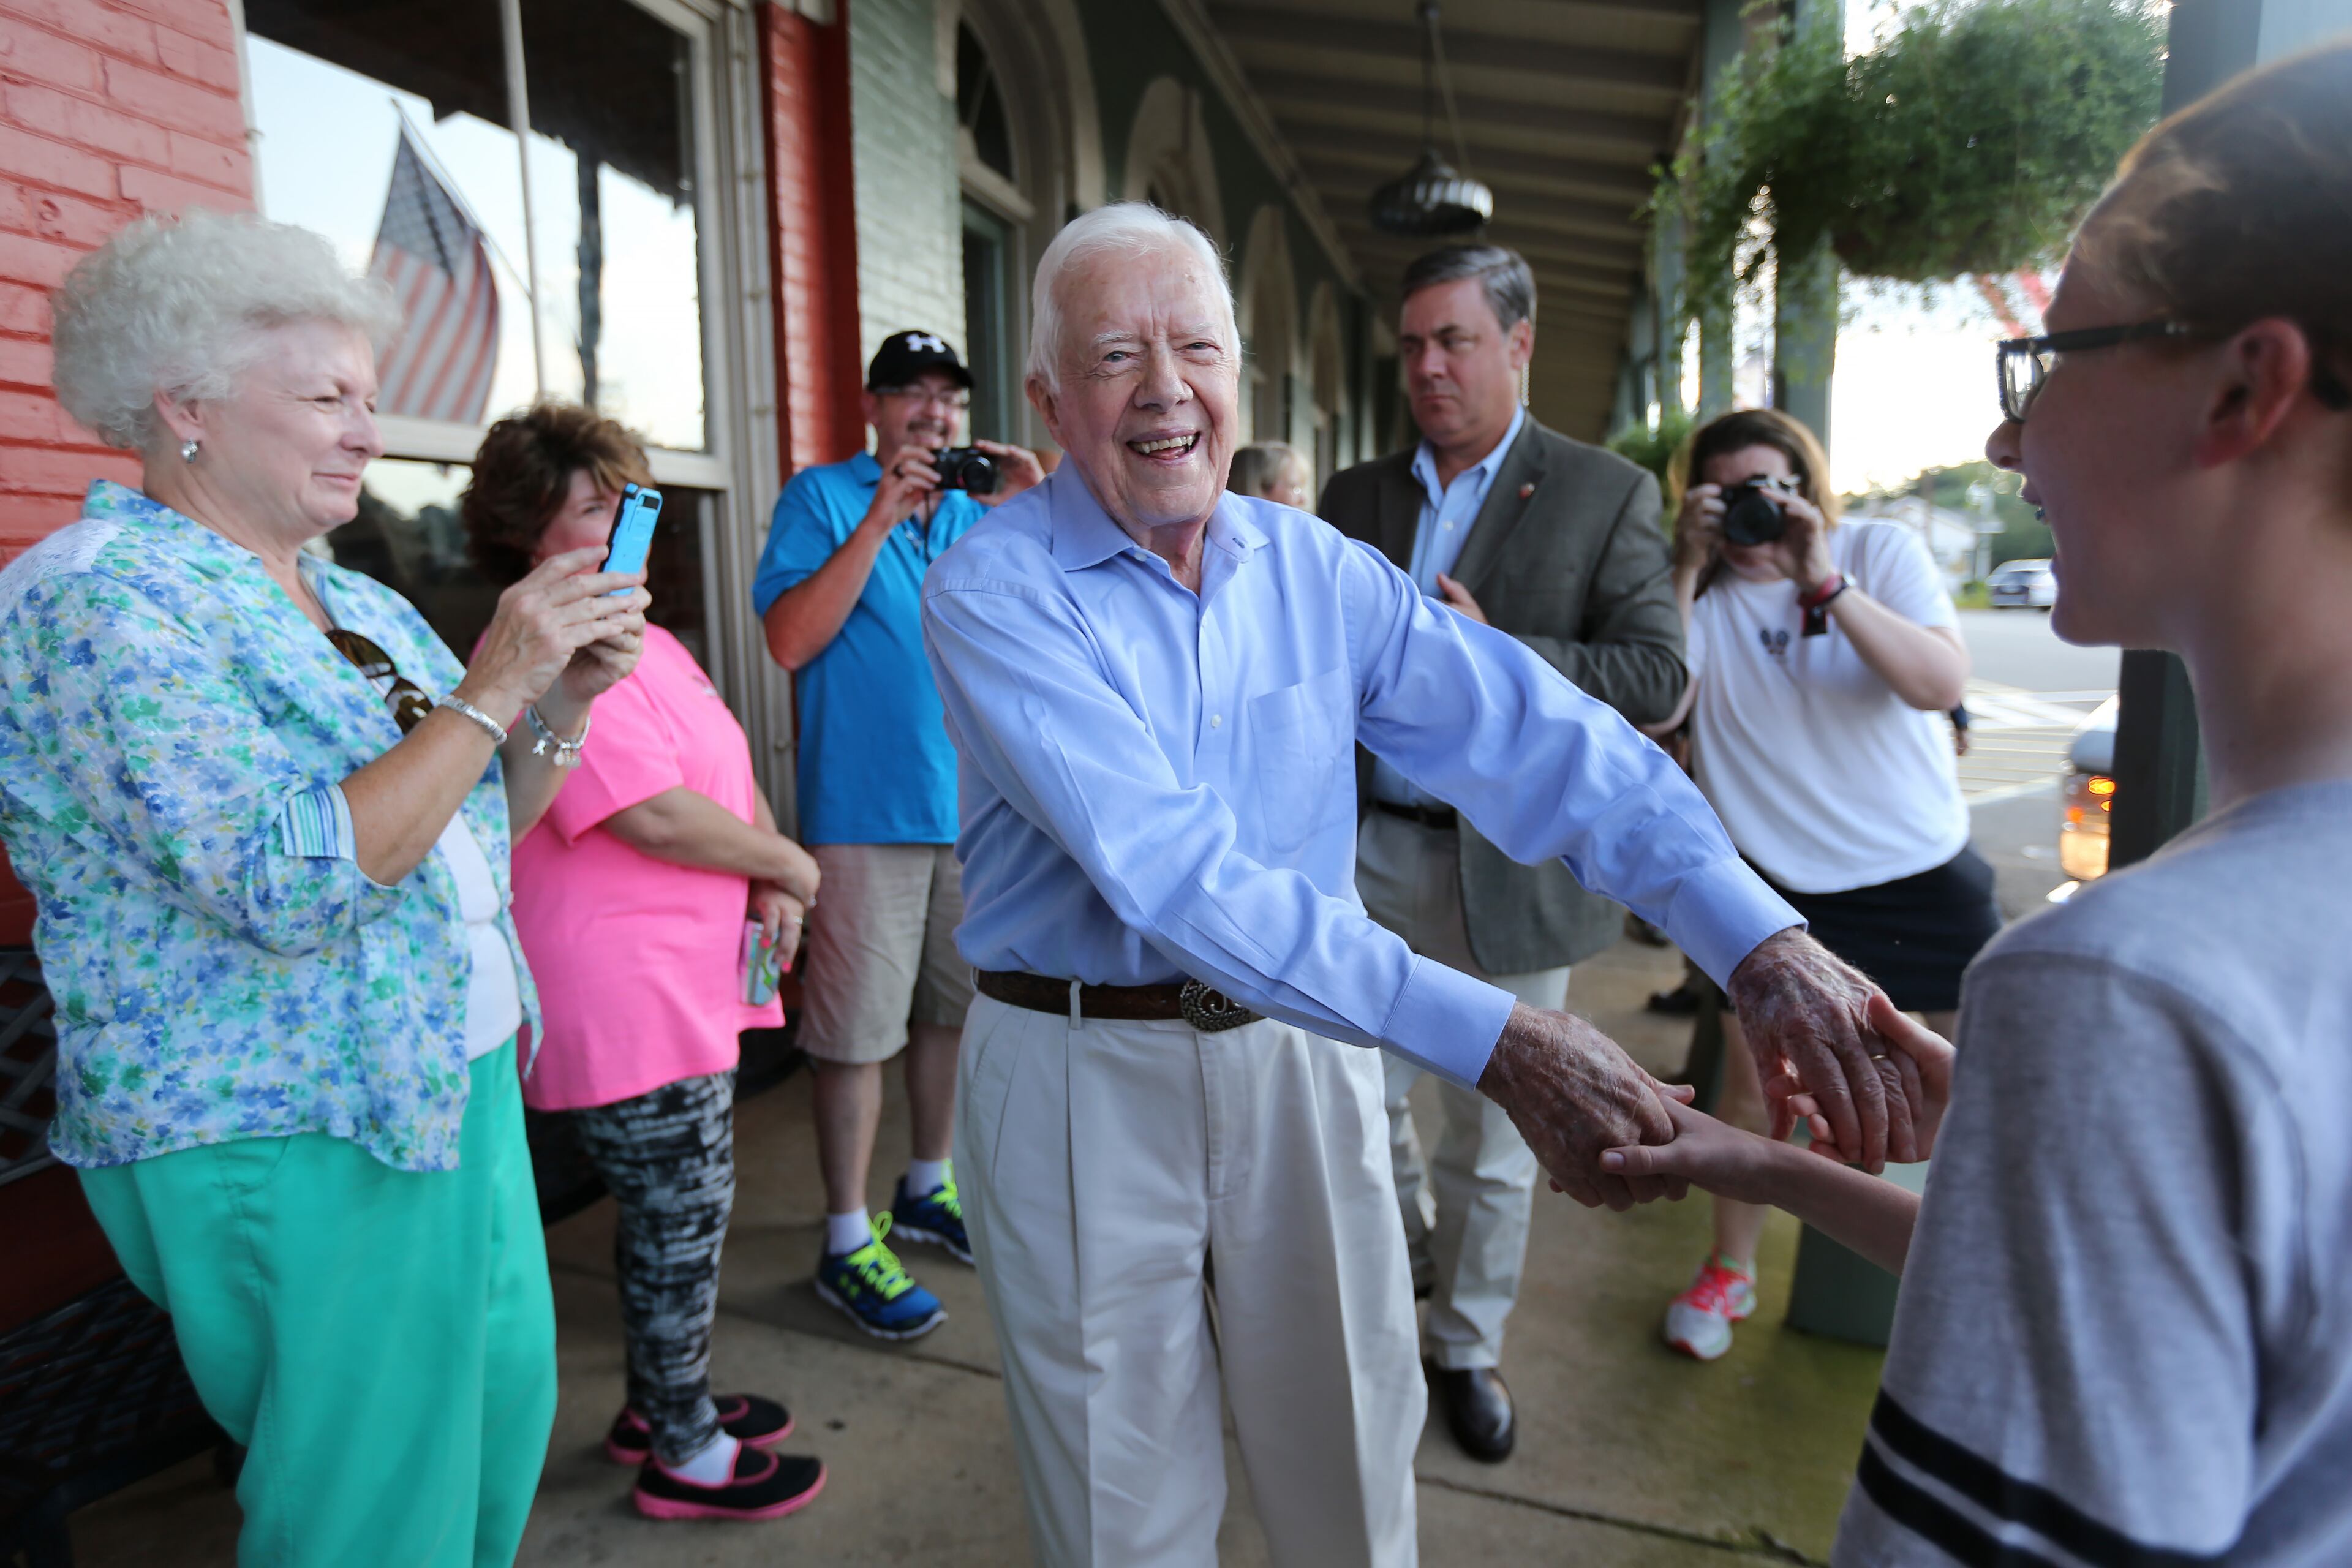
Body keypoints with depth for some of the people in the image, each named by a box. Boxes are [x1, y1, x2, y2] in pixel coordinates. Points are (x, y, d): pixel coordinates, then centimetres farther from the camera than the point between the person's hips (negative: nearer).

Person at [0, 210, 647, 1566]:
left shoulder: (359, 603, 9)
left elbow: (479, 824, 13)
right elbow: (288, 889, -26)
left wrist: (568, 697, -3)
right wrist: (493, 687, -22)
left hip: (462, 1087, 8)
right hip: (293, 1148, -7)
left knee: (507, 1408, 19)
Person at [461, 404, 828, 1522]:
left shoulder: (641, 636, 14)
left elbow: (730, 774, 16)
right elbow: (655, 814, -25)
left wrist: (769, 877, -2)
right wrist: (787, 865, -10)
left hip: (687, 987, 10)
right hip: (625, 1003, -10)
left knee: (678, 1211, 21)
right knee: (681, 1220, 4)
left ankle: (660, 1404, 40)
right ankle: (686, 1455, 25)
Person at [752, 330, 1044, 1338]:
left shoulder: (975, 512, 14)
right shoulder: (822, 497, 0)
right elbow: (791, 640, -12)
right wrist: (878, 521, -16)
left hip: (972, 801, 6)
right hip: (866, 808, -5)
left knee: (950, 1011, 16)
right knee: (857, 1031, -2)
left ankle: (928, 1189, 34)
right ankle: (847, 1244, 12)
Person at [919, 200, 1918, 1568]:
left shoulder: (1319, 569, -1)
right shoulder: (995, 593, -15)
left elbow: (1537, 738, -11)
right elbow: (1169, 870, -28)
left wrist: (1764, 943, -26)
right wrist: (1489, 1036, -35)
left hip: (1303, 1044, 4)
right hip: (1085, 1070, -3)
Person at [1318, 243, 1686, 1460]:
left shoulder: (1607, 494, -1)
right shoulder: (1355, 497, 10)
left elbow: (1658, 674, -8)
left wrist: (1497, 656, -20)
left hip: (1509, 863, -2)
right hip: (1369, 849, 3)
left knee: (1494, 1138, 10)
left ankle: (1467, 1346, 33)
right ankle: (1408, 1244, 44)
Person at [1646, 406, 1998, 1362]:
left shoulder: (1881, 550, -4)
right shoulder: (1702, 592, -2)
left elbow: (1943, 685, -18)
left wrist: (1826, 582, -27)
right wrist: (1688, 569, -21)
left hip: (1926, 870, 0)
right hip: (1782, 881, 0)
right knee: (1751, 1077, 3)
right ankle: (1729, 1272, 25)